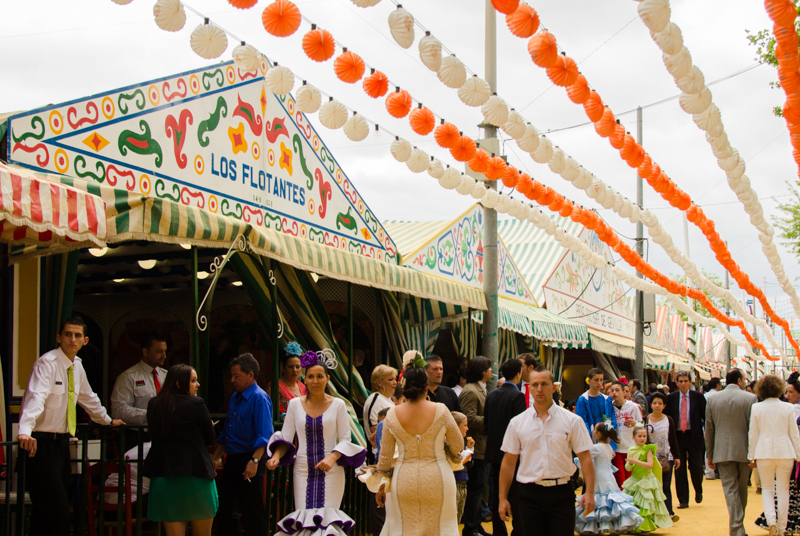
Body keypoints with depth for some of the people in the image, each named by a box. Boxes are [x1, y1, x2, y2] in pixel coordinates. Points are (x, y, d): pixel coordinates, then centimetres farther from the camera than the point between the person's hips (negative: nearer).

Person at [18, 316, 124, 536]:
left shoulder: (77, 366, 12)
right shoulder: (47, 363, -13)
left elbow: (88, 398, 29)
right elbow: (36, 398, -30)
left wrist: (108, 420, 41)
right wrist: (25, 431, -44)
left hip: (61, 442, 8)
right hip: (41, 443, -8)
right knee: (55, 511, -14)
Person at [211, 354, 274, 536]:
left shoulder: (259, 399, -12)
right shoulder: (235, 398, 14)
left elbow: (264, 436, -20)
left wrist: (255, 461, -29)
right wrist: (216, 458, 20)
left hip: (249, 460, -9)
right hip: (232, 460, 9)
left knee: (252, 513, -2)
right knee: (224, 509, 11)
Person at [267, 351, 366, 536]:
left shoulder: (338, 405, 1)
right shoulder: (295, 404, 6)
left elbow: (345, 440, 0)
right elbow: (285, 437, 8)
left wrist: (332, 458, -18)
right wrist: (276, 456, -11)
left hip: (330, 472, -2)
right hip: (303, 471, 2)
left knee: (328, 520, -7)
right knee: (303, 519, -3)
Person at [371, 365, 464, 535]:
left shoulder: (393, 414, -5)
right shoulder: (440, 411, -10)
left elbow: (385, 455, 2)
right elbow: (458, 445, 0)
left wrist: (381, 484, 14)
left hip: (404, 481, 1)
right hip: (438, 479, -1)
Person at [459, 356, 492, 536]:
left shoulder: (482, 390, 17)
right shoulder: (470, 392, -17)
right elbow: (470, 419, -24)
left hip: (482, 447, 10)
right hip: (475, 447, -10)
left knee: (478, 487, 15)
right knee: (475, 487, -6)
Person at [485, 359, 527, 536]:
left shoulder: (491, 395, 6)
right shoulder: (517, 396, -14)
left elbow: (486, 423, 10)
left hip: (495, 450, 6)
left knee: (497, 493, 11)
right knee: (516, 494, 0)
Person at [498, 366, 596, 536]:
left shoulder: (572, 420, 1)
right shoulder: (517, 423, 4)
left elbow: (585, 458, -1)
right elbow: (508, 462, 7)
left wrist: (589, 492, -11)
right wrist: (503, 498, 4)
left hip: (561, 492, -1)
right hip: (529, 493, 1)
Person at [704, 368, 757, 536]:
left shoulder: (713, 399, 2)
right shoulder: (750, 398, -7)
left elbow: (708, 429, 6)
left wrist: (709, 455, 13)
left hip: (722, 452, 1)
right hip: (743, 451, -1)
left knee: (730, 490, 0)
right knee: (742, 490, 15)